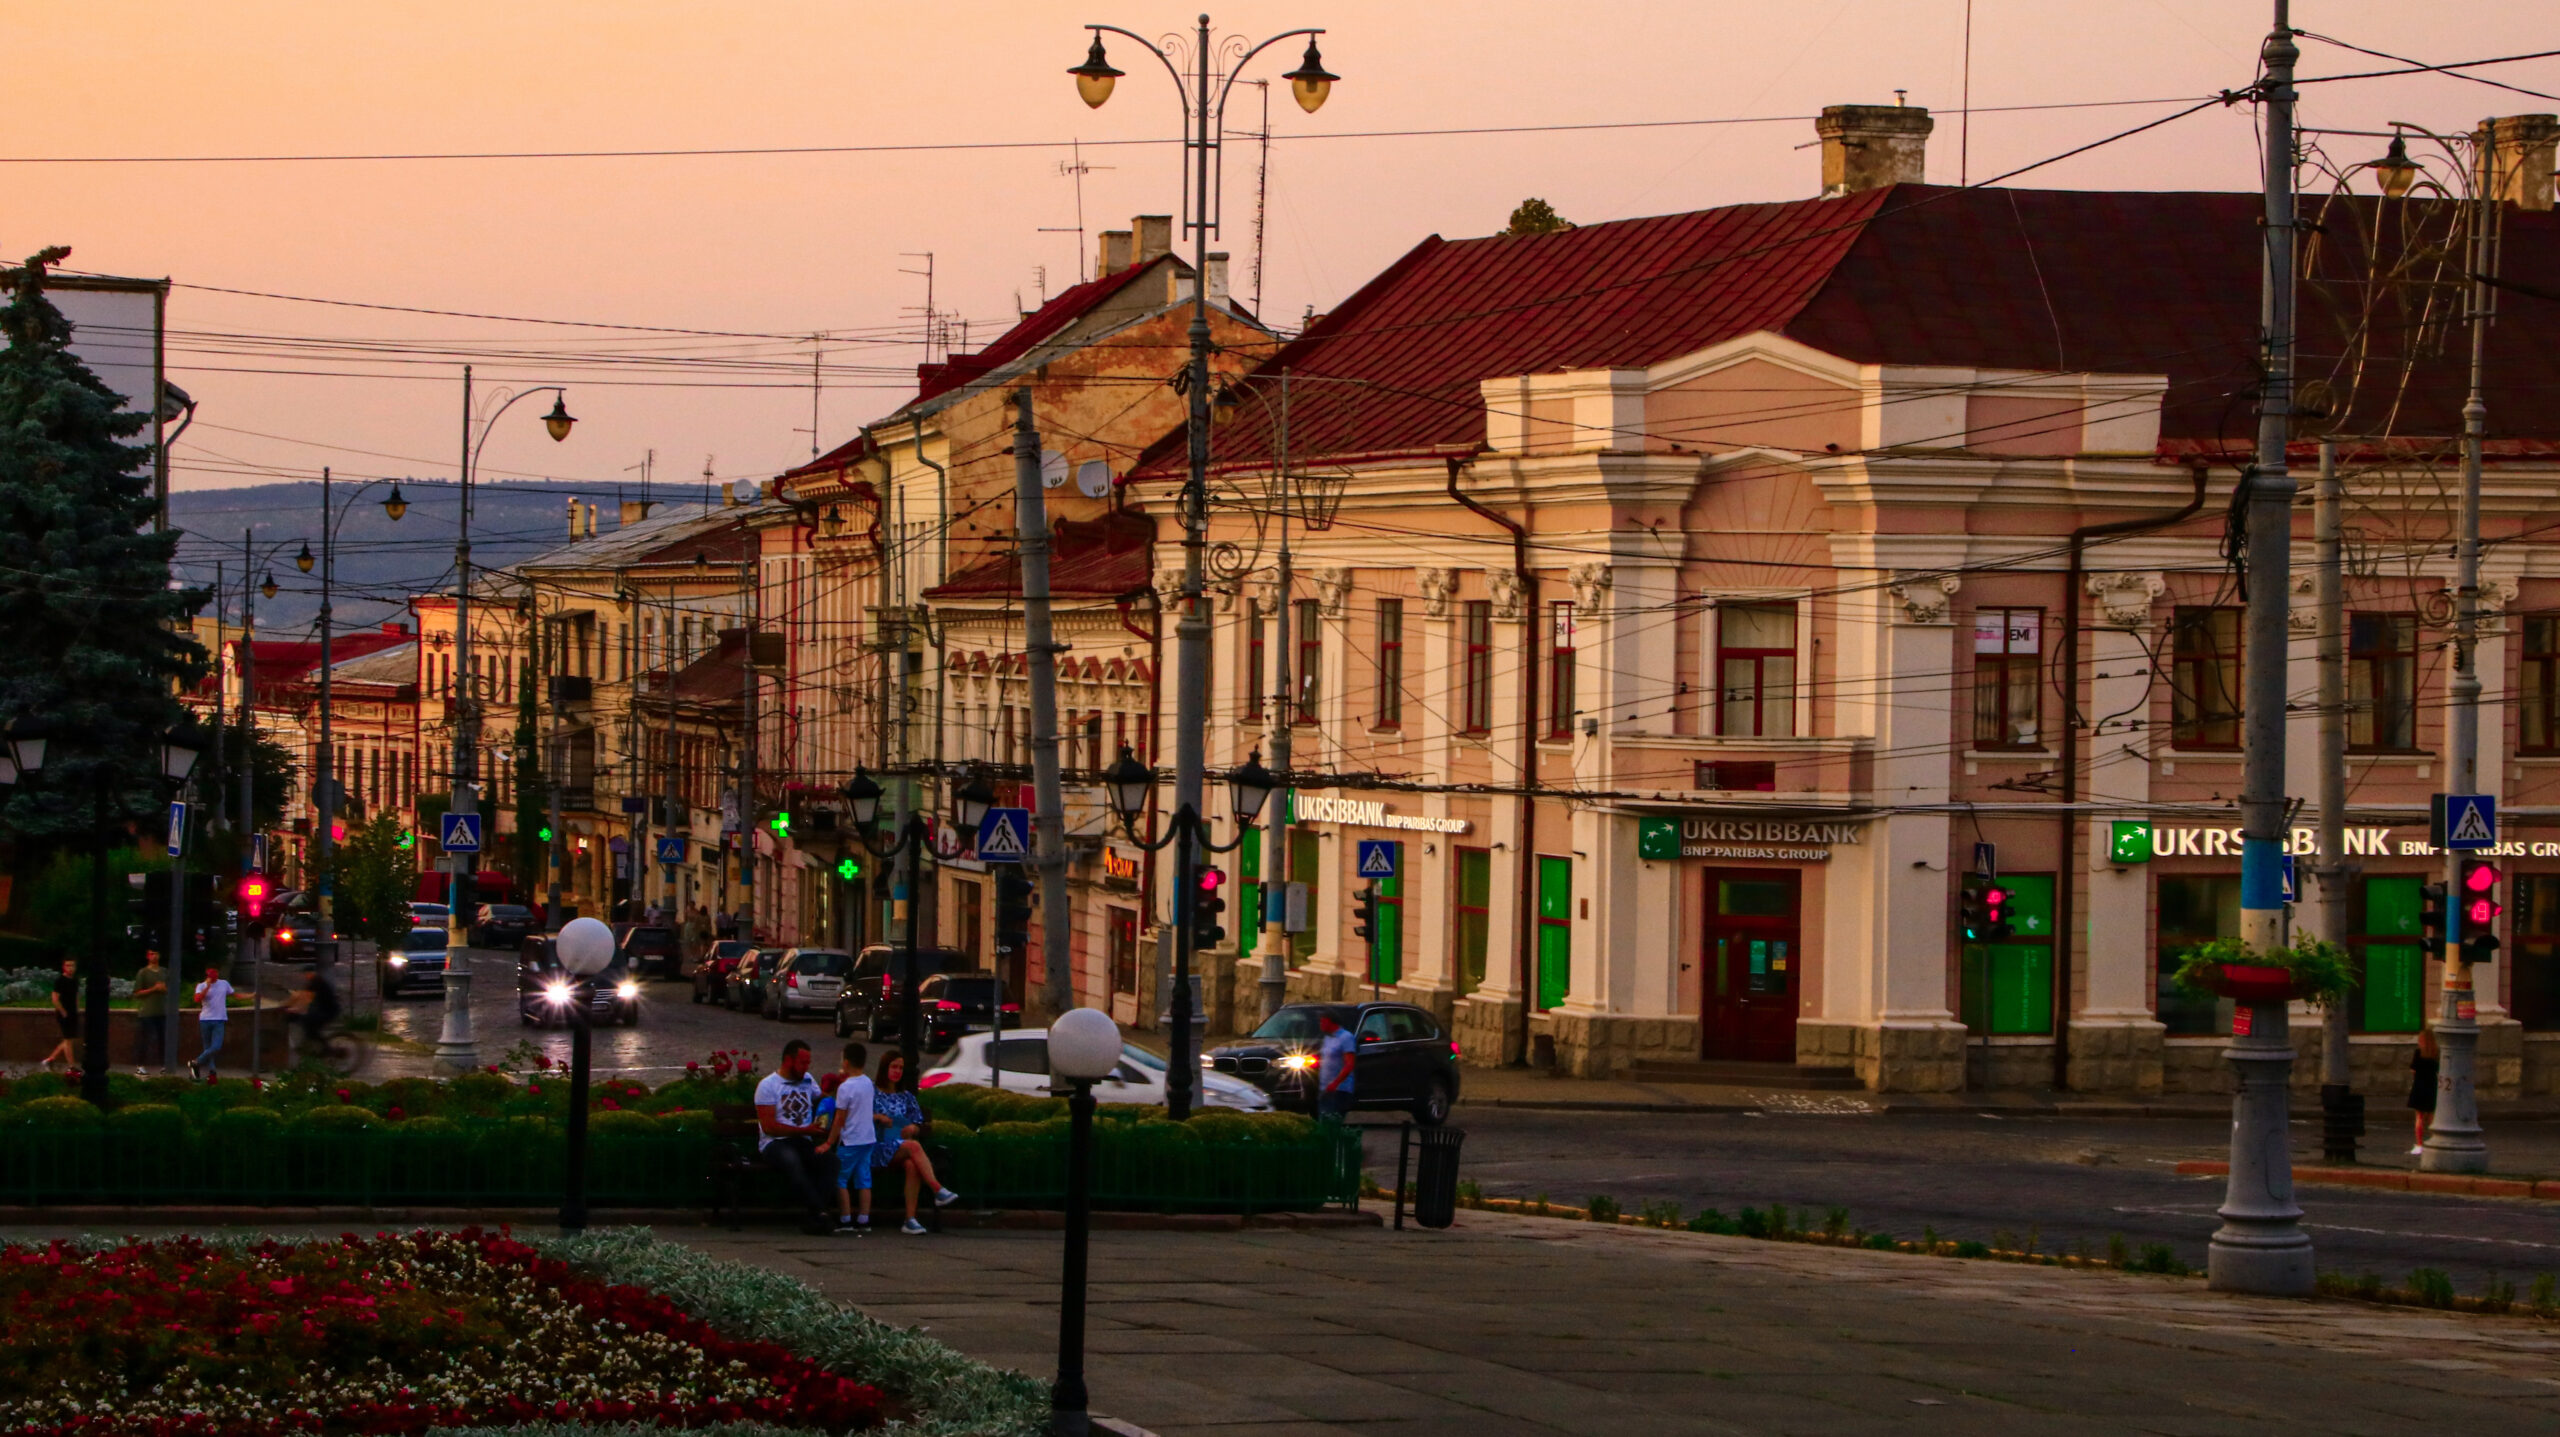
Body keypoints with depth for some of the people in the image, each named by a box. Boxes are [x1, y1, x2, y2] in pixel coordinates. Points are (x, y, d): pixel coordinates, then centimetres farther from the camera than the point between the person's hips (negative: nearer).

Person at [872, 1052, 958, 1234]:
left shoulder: (906, 1096, 23)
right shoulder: (872, 1091, 10)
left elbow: (919, 1126, 21)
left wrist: (912, 1128, -1)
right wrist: (876, 1117, -11)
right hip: (877, 1148, -3)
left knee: (912, 1166, -33)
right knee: (914, 1146, -34)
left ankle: (910, 1220, -40)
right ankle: (939, 1191, -42)